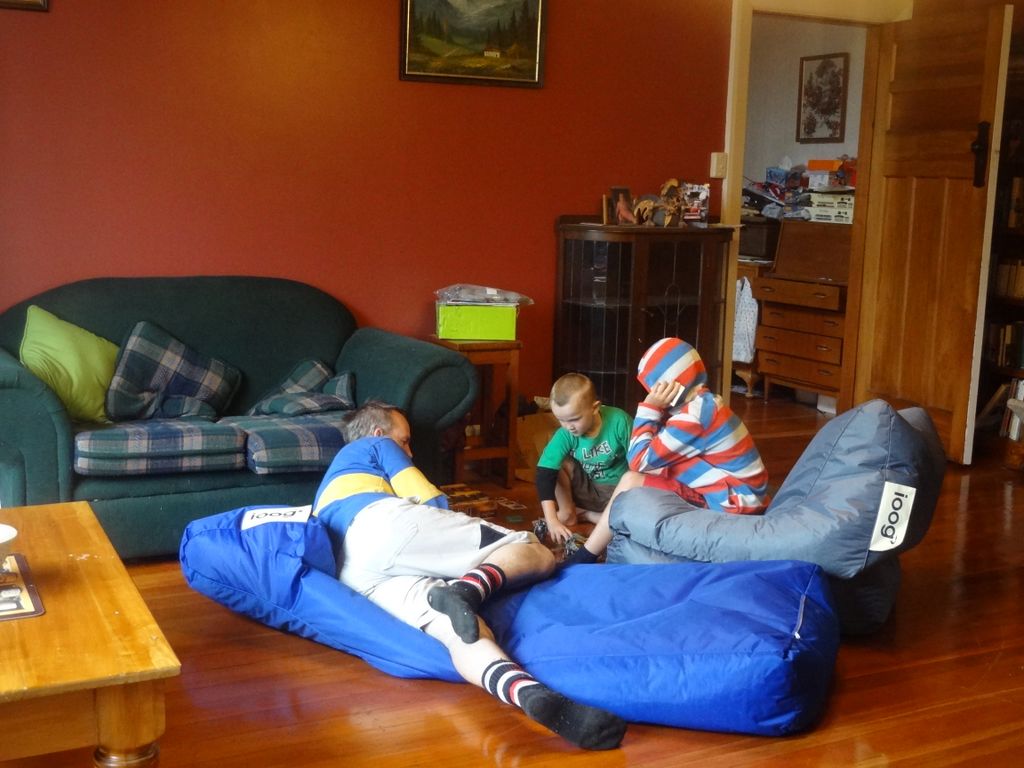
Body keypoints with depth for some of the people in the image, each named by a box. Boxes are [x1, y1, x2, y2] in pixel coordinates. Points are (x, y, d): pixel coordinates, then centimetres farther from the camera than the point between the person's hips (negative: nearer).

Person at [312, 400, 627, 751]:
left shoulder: (329, 485, 46)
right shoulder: (376, 446, 27)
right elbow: (433, 504, 17)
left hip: (351, 571, 5)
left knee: (458, 631, -21)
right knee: (536, 553, 0)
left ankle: (534, 697, -53)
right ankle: (468, 588, -33)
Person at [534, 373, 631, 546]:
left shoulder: (618, 421, -27)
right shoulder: (564, 435, -23)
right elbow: (545, 475, -28)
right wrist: (552, 521, -36)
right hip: (584, 487, 1)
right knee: (560, 464, -25)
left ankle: (584, 513, -4)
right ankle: (567, 512, -3)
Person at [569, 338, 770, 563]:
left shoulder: (694, 416, -22)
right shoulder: (703, 403, 8)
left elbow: (638, 461, -17)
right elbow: (656, 455, 11)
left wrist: (649, 407, -13)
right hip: (735, 493, 10)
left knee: (630, 482, -8)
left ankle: (581, 560, 1)